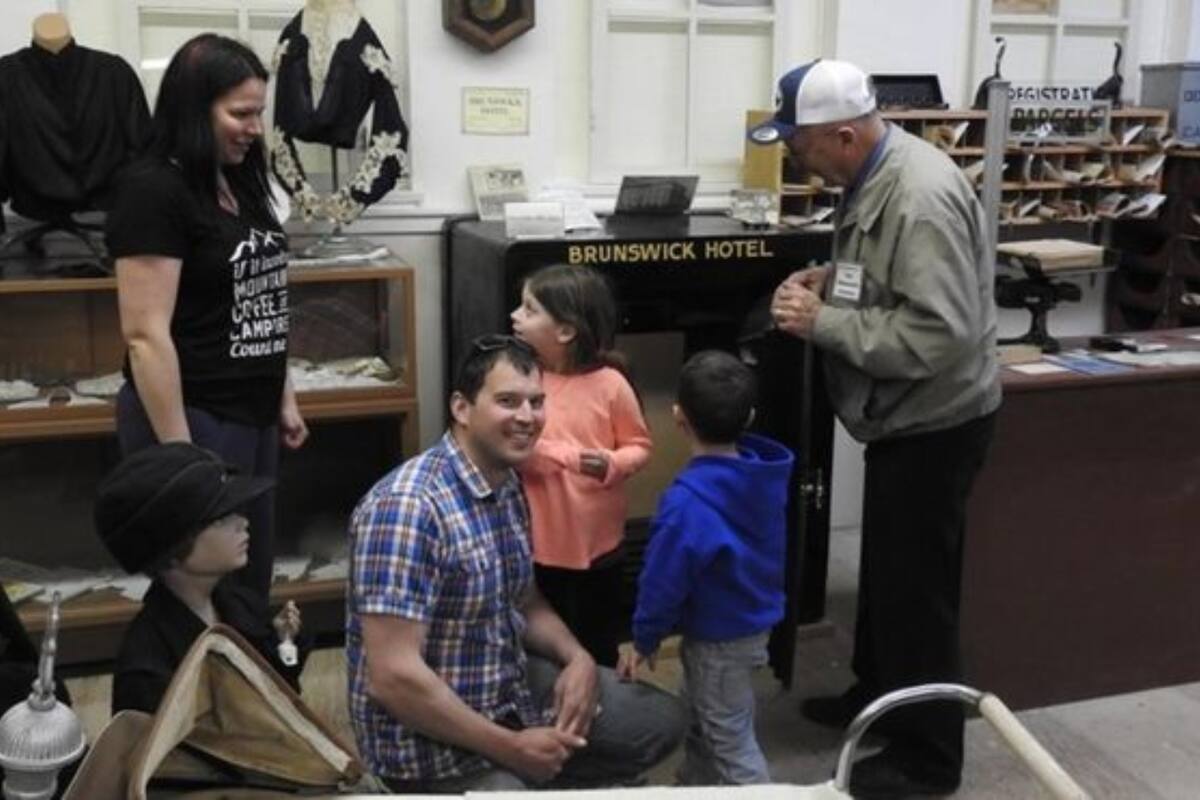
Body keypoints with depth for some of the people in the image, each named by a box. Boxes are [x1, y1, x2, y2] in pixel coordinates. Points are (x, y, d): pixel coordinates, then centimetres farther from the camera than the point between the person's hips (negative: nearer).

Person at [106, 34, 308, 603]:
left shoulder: (240, 182, 10)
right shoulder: (153, 191, -16)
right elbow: (146, 335, -20)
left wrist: (283, 398, 17)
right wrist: (179, 452, -20)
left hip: (251, 415, 8)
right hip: (191, 417, -8)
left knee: (252, 581, 16)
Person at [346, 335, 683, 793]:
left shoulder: (508, 486, 2)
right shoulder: (407, 506, -26)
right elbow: (392, 676, -29)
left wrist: (578, 659, -5)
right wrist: (511, 748, -22)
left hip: (513, 689, 8)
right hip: (432, 740, -8)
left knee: (661, 721, 14)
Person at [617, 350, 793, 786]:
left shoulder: (687, 501, -32)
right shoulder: (766, 476, -7)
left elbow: (665, 580, -23)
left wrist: (644, 639, -7)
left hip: (718, 640, -8)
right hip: (754, 624, 8)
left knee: (731, 744, 10)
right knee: (702, 727, 26)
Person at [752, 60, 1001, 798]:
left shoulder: (920, 198, -28)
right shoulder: (876, 176, 4)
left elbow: (940, 335, -33)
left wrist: (823, 322, -26)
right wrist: (832, 279, 1)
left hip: (936, 422, -10)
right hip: (905, 415, 10)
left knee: (916, 585, 2)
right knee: (885, 570, 23)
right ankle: (877, 697, 42)